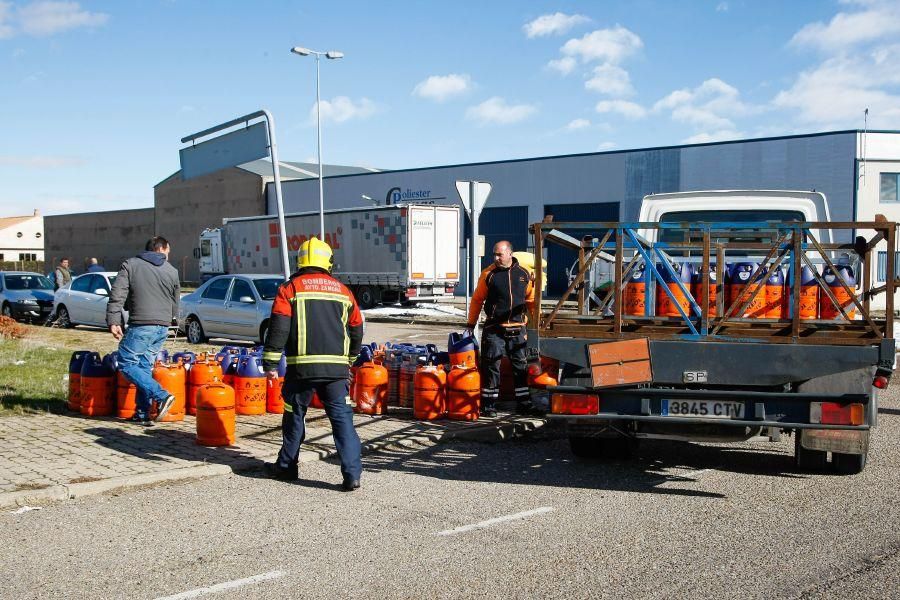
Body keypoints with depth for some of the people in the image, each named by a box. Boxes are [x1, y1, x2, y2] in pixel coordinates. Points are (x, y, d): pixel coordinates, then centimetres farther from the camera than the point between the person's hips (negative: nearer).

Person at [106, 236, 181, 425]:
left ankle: (161, 395, -13)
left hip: (141, 325, -5)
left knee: (127, 363, 0)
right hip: (163, 327, 5)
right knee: (145, 366, 11)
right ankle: (142, 414, 8)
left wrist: (113, 321, -8)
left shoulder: (130, 265, 4)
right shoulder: (172, 271, 12)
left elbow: (117, 295, -6)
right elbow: (175, 304, 20)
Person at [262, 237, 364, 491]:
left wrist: (270, 363, -2)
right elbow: (356, 330, 20)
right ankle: (352, 473, -6)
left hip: (302, 366, -2)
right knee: (342, 418, 1)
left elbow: (278, 328, -5)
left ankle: (286, 466, 27)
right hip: (336, 366, 2)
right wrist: (349, 360, 33)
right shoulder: (342, 291, 13)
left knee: (295, 416, 13)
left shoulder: (290, 288, 3)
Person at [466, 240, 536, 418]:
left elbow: (531, 299, 17)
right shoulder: (488, 274, -2)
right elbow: (477, 300, 3)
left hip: (518, 329, 3)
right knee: (491, 367, -1)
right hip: (494, 330, -3)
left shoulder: (524, 274, 6)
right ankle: (489, 404, 7)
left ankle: (523, 403, 19)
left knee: (521, 367, 9)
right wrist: (471, 324, 2)